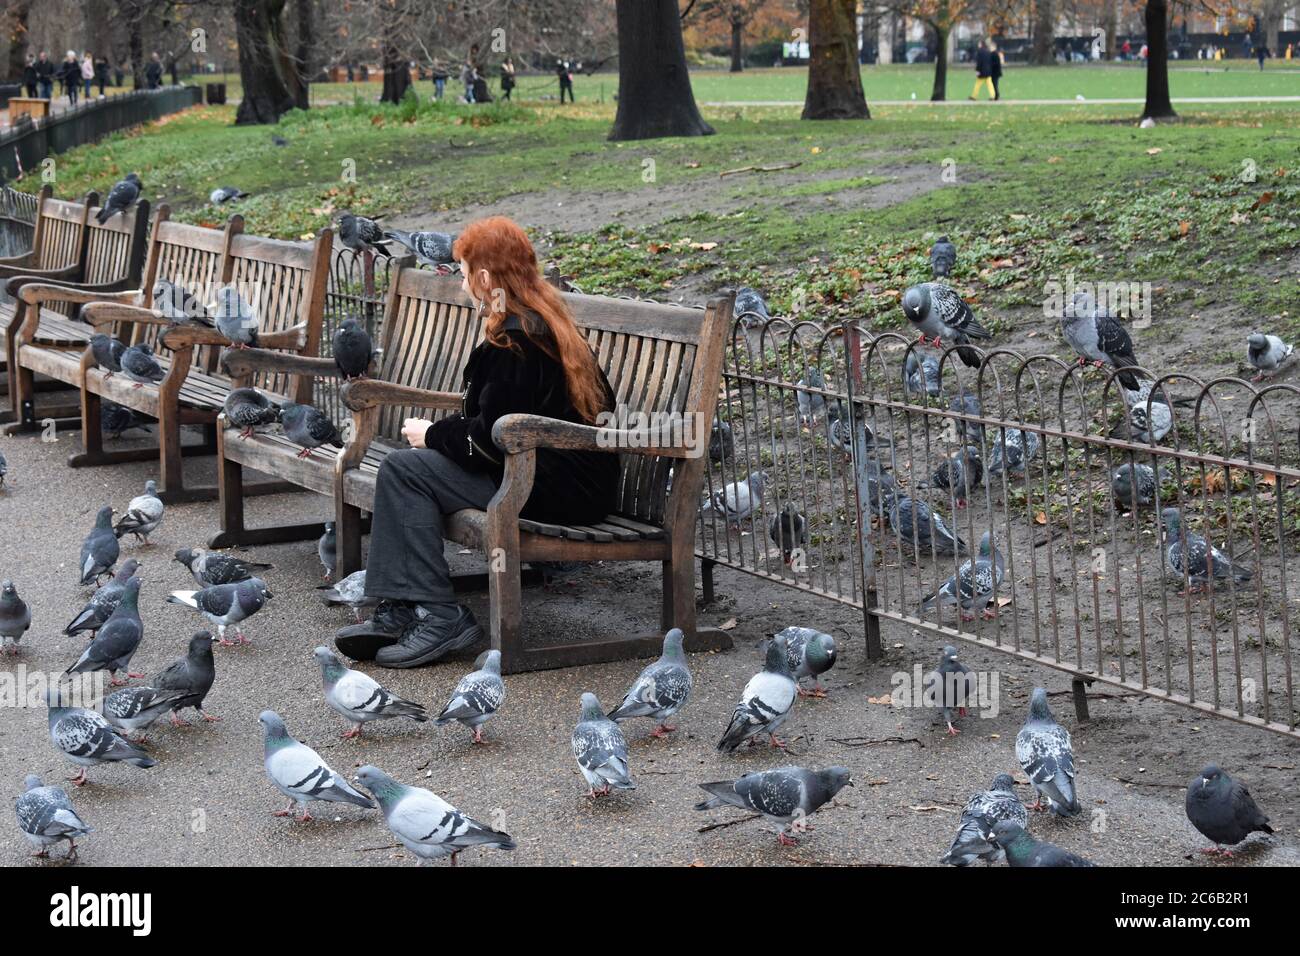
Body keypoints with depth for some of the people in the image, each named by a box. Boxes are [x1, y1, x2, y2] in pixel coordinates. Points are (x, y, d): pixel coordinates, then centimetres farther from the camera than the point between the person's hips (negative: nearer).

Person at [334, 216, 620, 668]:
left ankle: (440, 615, -12)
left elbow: (491, 441, -18)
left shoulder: (517, 341, -18)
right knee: (403, 467, 8)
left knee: (404, 469, -11)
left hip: (562, 490, -11)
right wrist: (440, 432, 9)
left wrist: (432, 435, -1)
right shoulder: (544, 320, 14)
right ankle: (399, 611, 0)